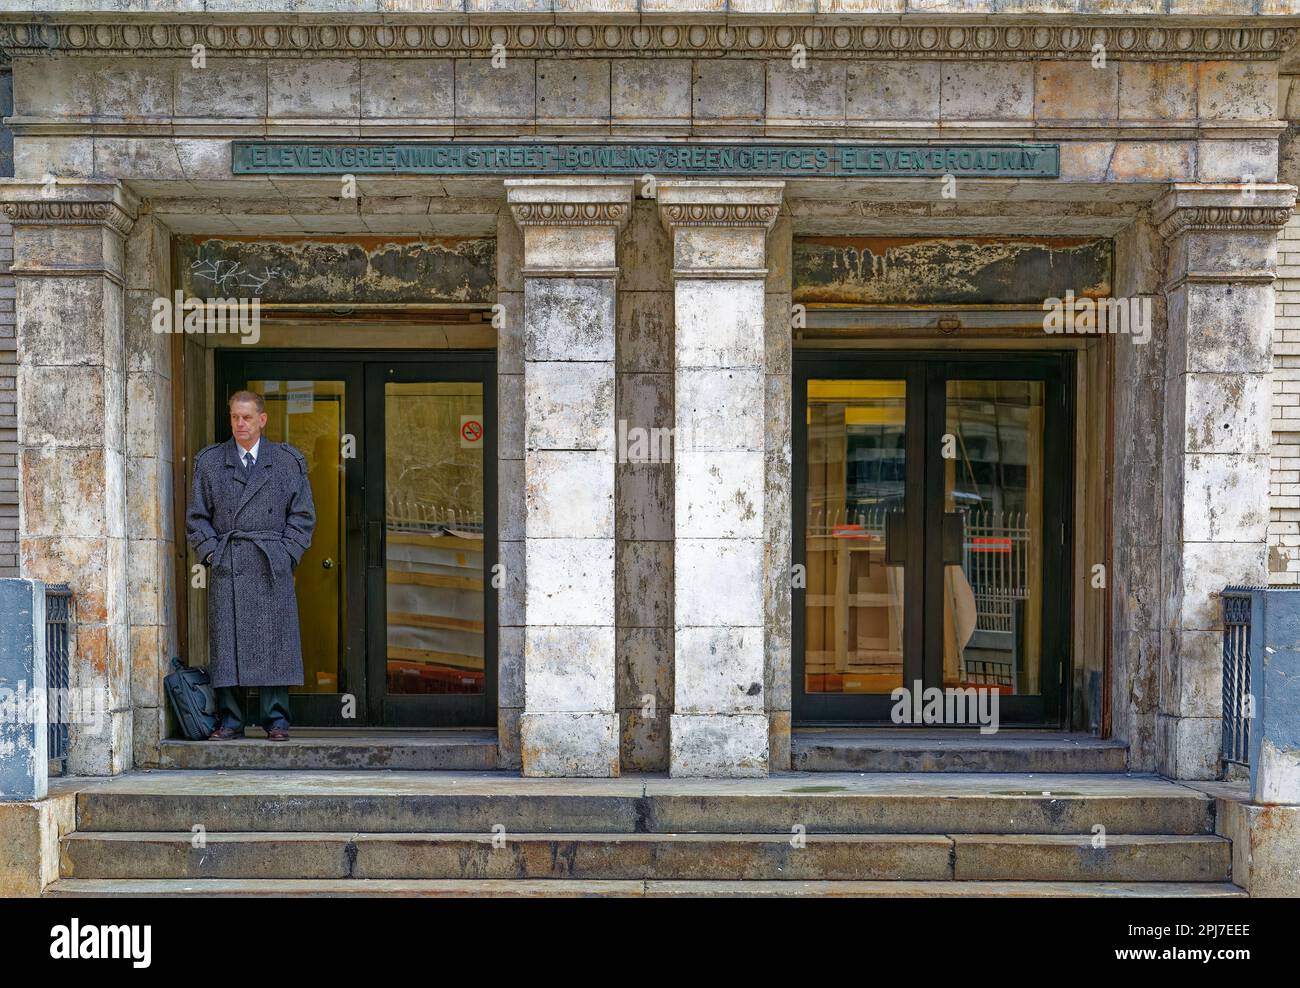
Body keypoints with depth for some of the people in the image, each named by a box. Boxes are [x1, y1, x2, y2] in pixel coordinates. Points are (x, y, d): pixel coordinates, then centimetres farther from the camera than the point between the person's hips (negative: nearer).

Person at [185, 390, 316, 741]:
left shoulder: (288, 461, 9)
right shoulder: (209, 461, 11)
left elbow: (303, 515, 10)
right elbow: (196, 516, 12)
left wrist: (285, 554, 0)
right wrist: (212, 553, 0)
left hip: (272, 566, -1)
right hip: (226, 566, 1)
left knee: (274, 641, -2)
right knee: (227, 641, -1)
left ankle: (276, 721, 4)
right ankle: (229, 721, 5)